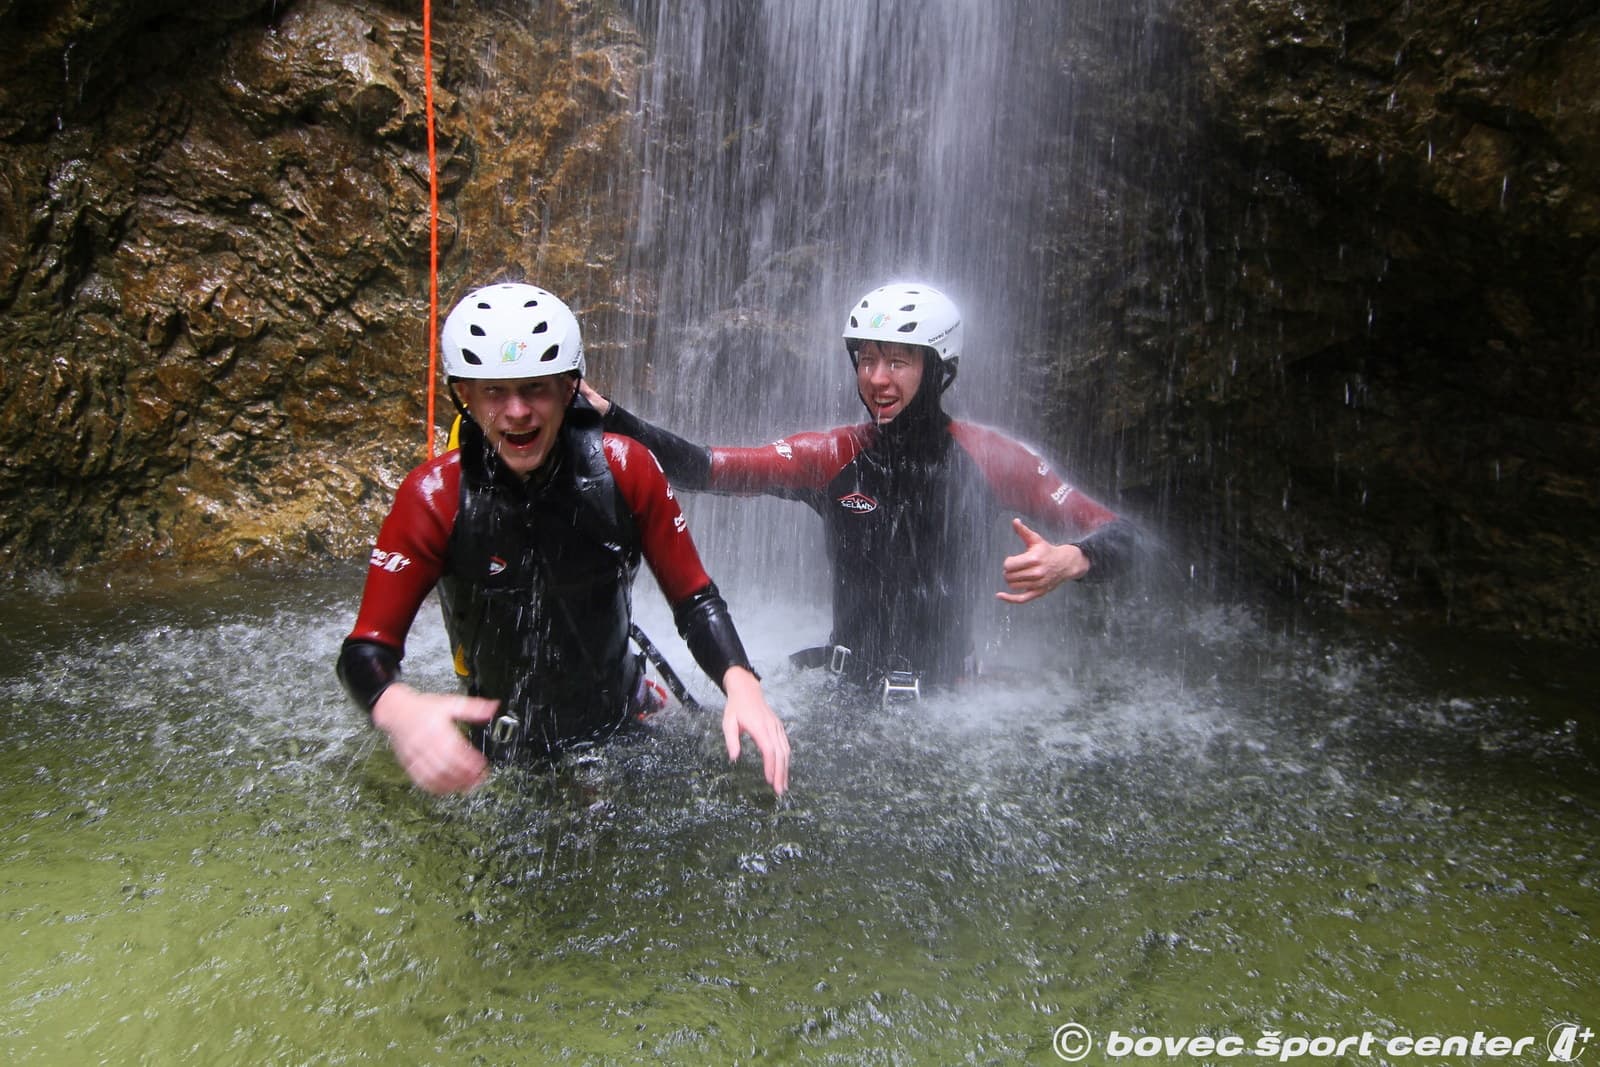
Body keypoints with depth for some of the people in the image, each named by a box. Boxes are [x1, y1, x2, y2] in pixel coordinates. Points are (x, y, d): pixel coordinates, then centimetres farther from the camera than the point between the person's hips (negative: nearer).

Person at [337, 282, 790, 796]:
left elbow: (694, 599, -10)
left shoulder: (625, 469, -14)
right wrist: (400, 710, -39)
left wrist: (740, 682, -29)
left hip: (623, 727, 1)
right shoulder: (434, 497, -17)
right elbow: (366, 649, -16)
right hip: (503, 757, 0)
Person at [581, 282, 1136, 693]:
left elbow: (1115, 531, -4)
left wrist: (1070, 558, -26)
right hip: (844, 679, 1)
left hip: (948, 690, -1)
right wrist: (609, 417, -22)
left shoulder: (988, 457, -7)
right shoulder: (834, 455, -5)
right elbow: (705, 468, -10)